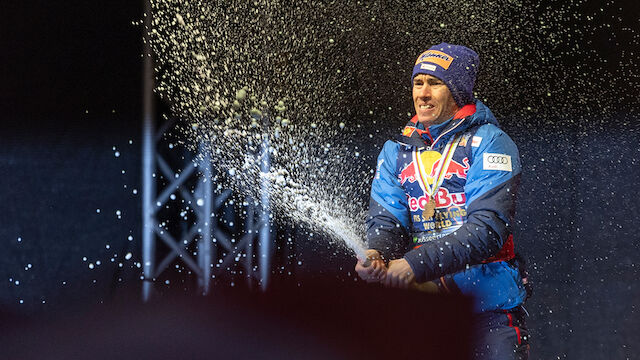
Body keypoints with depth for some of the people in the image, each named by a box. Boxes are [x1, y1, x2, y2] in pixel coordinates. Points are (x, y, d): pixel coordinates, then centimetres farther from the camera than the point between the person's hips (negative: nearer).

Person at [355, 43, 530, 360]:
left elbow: (487, 227, -14)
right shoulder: (396, 151, 14)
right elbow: (386, 220, 7)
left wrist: (417, 263, -23)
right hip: (422, 297, 4)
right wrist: (376, 254, -19)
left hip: (487, 295, -4)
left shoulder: (488, 143, -3)